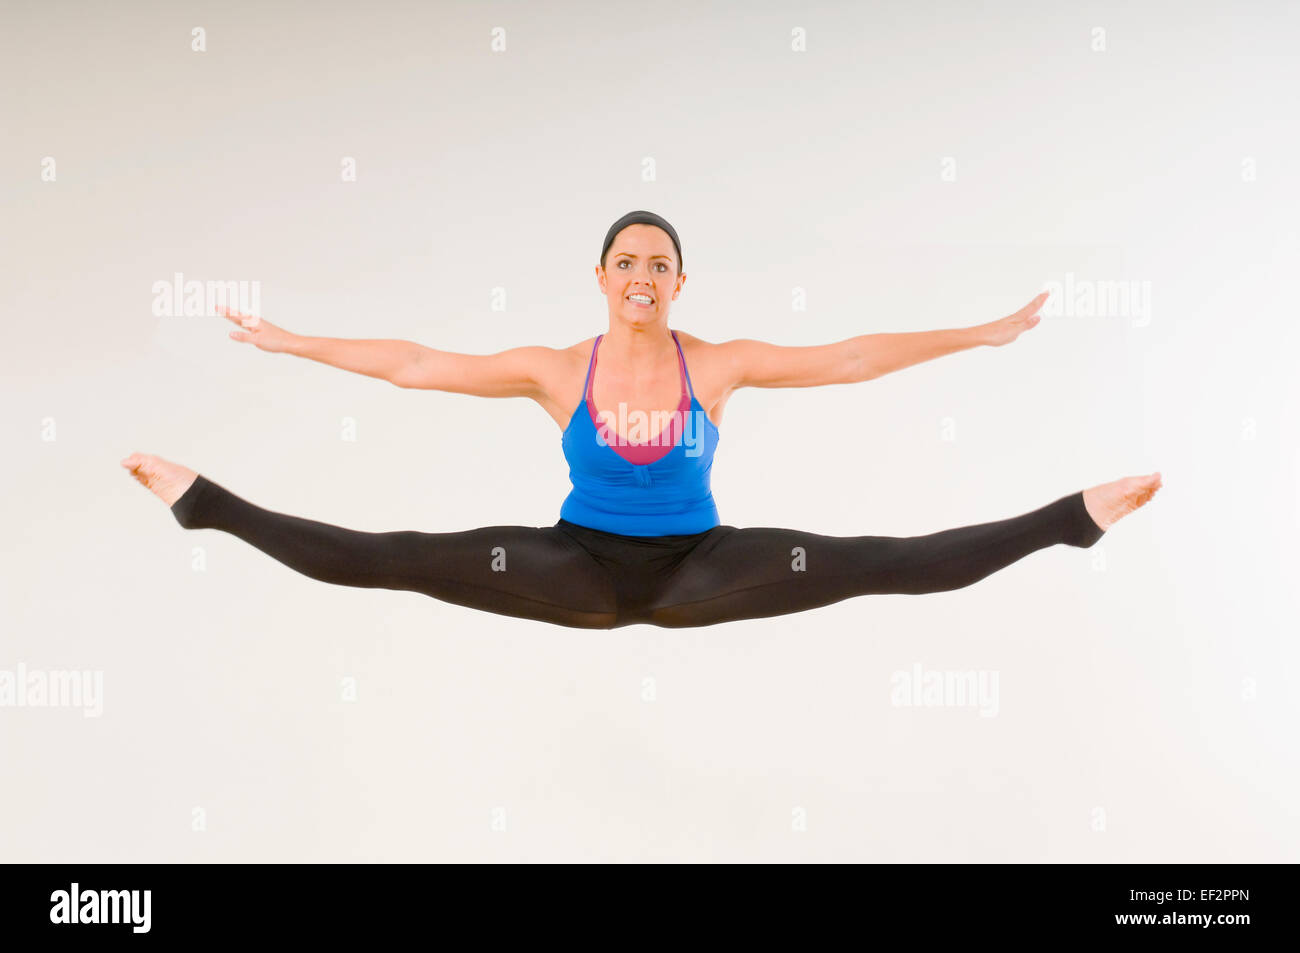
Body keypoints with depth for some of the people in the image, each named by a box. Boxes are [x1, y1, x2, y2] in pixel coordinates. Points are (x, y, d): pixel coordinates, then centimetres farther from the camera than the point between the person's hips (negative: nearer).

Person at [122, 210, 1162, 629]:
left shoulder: (720, 362, -8)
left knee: (877, 563, -15)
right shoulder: (557, 368, -7)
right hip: (580, 569, 0)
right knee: (392, 560, -14)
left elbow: (851, 356, -8)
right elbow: (413, 364, -5)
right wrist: (295, 344, -5)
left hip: (695, 571, 0)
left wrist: (981, 335, -9)